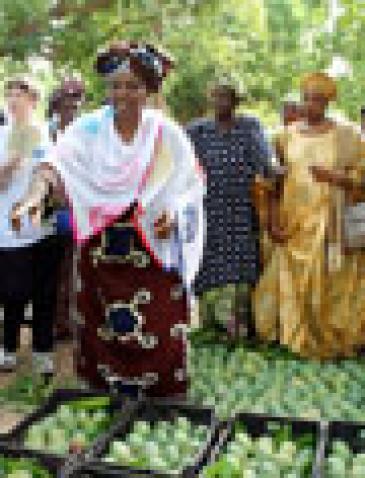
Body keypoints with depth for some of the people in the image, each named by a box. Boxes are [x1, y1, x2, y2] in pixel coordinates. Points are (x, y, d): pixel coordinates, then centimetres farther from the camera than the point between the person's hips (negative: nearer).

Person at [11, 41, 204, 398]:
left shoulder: (166, 134, -2)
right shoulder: (88, 128, -3)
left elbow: (191, 184, 3)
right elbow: (56, 164, -19)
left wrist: (175, 213, -16)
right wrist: (34, 194, -39)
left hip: (153, 250, -1)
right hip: (101, 250, 1)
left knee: (159, 336, 0)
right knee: (104, 330, 10)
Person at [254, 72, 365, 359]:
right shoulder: (288, 135, 9)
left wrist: (334, 177, -16)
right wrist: (275, 220, 0)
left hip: (330, 222, -2)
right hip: (293, 223, 3)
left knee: (329, 282, -2)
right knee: (294, 282, 3)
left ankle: (333, 340, 12)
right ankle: (298, 337, 15)